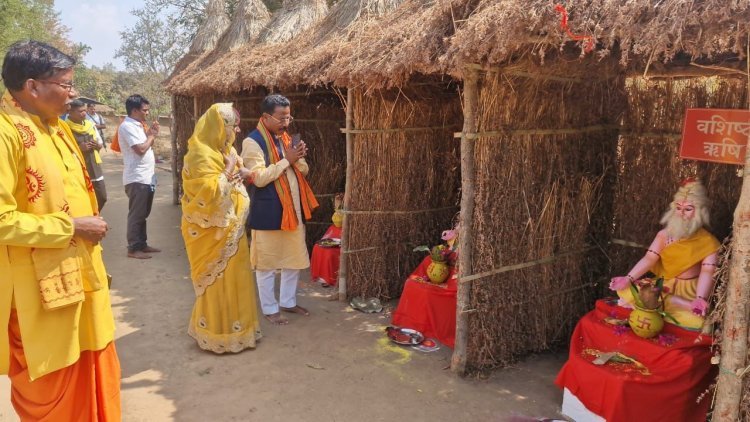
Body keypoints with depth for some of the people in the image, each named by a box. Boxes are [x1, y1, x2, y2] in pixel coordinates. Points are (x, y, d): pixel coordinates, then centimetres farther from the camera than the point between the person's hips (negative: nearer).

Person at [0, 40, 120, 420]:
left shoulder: (55, 127, 10)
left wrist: (89, 225, 10)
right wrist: (70, 227, -20)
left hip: (80, 276, 9)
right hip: (41, 290, -8)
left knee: (94, 377, 21)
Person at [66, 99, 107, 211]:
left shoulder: (90, 124, 10)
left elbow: (101, 142, 19)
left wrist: (97, 145, -3)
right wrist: (79, 148, -22)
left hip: (95, 168, 6)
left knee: (102, 198, 12)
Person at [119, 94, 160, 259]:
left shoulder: (138, 125, 16)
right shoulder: (128, 126, -14)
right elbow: (141, 149, -22)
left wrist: (151, 135, 4)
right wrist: (151, 136, -7)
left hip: (146, 177, 10)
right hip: (137, 178, -10)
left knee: (143, 214, 15)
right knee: (136, 214, -3)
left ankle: (142, 244, 24)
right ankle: (133, 248, 4)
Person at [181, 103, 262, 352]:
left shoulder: (225, 149, 10)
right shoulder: (202, 154, -19)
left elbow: (239, 174, 20)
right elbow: (210, 192, -29)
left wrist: (243, 172, -3)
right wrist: (229, 169, -19)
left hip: (231, 227, 9)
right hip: (212, 230, -9)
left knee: (233, 278, 16)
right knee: (218, 281, 1)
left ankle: (232, 328, 29)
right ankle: (218, 335, 14)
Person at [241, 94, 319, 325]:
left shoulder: (285, 138, 11)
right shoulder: (252, 141, -13)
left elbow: (304, 170, 13)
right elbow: (259, 178, -21)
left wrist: (298, 158, -9)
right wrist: (286, 160, -19)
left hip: (293, 208, 8)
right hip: (268, 212, -7)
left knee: (294, 258, 15)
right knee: (267, 262, 5)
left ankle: (288, 301, 31)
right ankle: (269, 308, 19)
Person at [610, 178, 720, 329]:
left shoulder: (707, 242, -8)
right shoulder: (664, 235, 2)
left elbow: (707, 271, -21)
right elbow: (649, 258, -9)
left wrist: (700, 299, -40)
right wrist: (628, 278, -27)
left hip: (690, 291, -3)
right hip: (664, 285, 3)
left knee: (698, 320, -33)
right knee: (627, 291, -20)